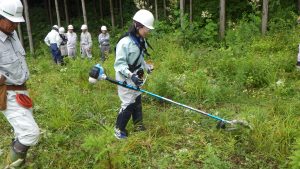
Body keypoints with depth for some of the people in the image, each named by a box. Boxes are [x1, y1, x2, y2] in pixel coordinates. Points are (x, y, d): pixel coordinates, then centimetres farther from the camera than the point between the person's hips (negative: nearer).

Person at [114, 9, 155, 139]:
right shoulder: (125, 42, -23)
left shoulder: (141, 41, 3)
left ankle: (138, 126, 33)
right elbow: (119, 64, -23)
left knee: (137, 100, 17)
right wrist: (131, 75, -33)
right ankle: (119, 130, 13)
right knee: (128, 103, -5)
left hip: (136, 77, 8)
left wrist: (146, 67, 16)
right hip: (126, 79, -8)